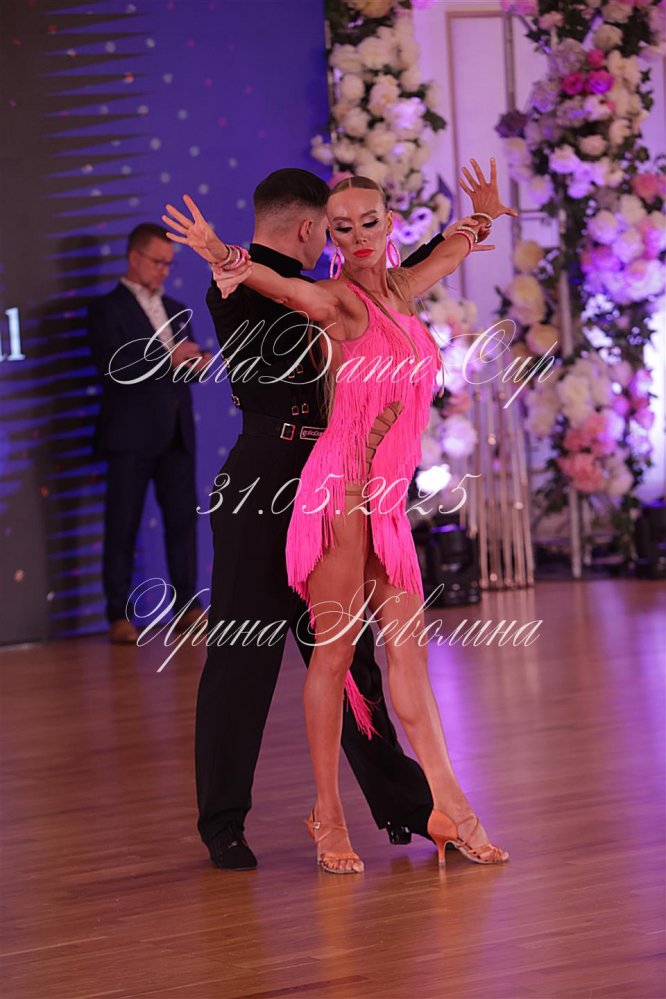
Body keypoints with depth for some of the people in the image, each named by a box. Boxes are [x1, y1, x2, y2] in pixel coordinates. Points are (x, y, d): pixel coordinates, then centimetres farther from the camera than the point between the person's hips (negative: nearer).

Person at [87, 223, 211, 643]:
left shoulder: (177, 310, 18)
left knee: (183, 518, 4)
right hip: (132, 435, -6)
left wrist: (197, 362, -4)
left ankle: (187, 605, 9)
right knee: (123, 526, -2)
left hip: (177, 433, 6)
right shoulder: (108, 309, -2)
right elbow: (112, 366, -15)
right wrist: (167, 358, -20)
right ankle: (119, 616, 0)